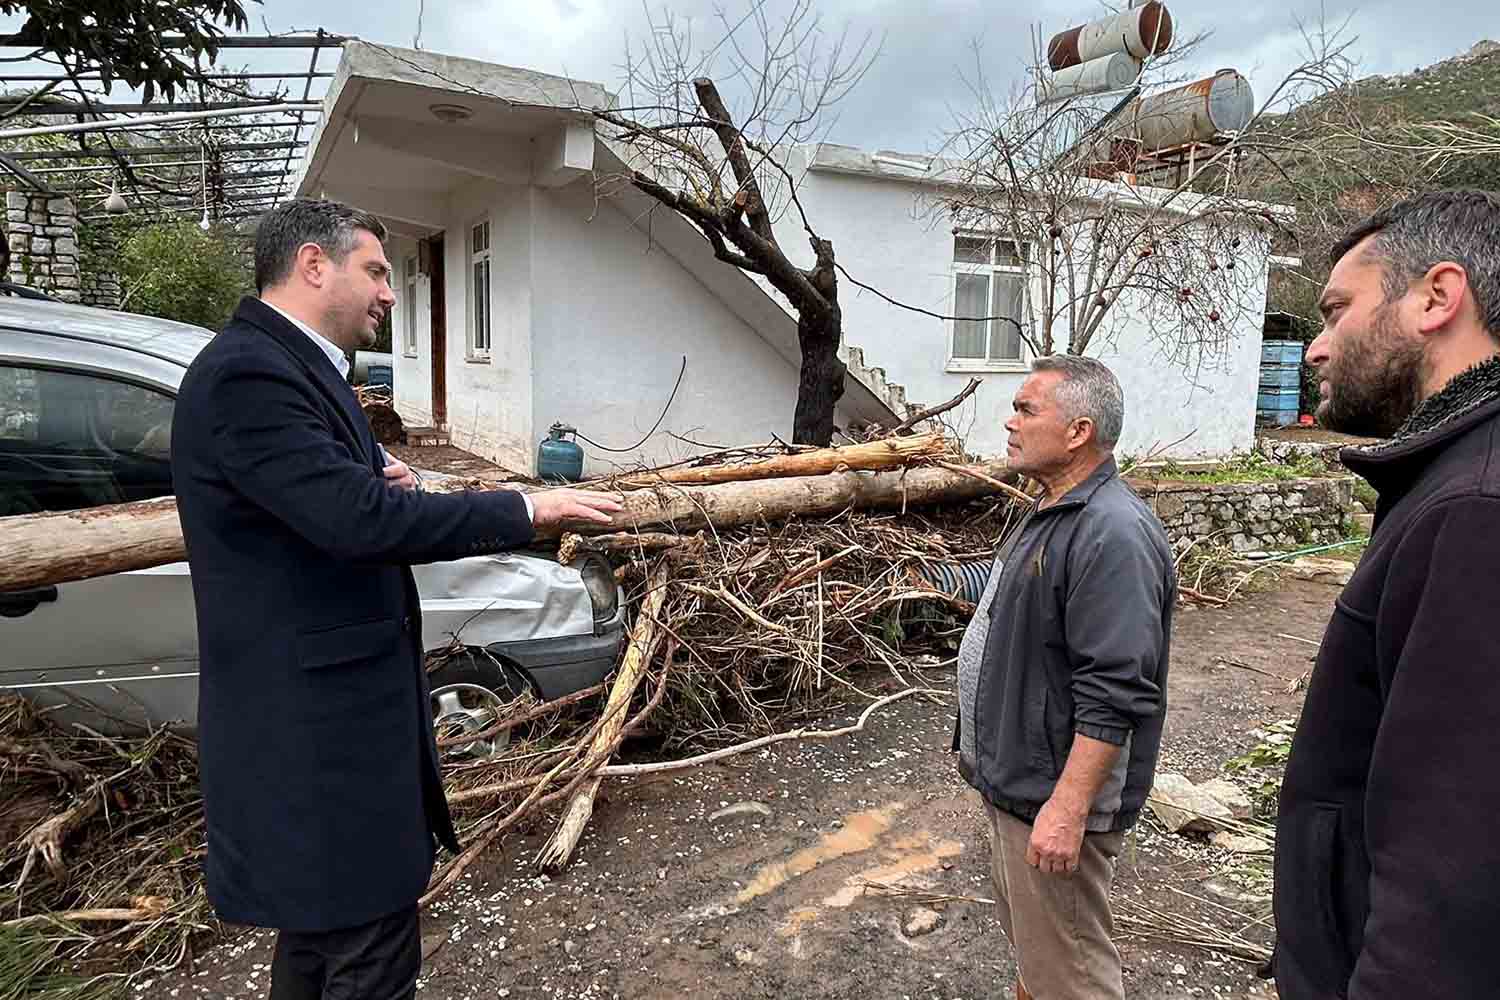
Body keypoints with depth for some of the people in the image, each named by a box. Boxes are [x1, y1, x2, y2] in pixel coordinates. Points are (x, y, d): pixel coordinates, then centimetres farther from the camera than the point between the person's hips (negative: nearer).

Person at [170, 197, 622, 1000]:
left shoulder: (287, 364, 12)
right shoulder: (247, 373, -20)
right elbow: (360, 521, -29)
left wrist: (373, 479, 2)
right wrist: (526, 509, -21)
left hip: (317, 703, 11)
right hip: (314, 715, -11)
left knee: (322, 916, 24)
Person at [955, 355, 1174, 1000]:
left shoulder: (1113, 534, -24)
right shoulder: (1051, 513, 10)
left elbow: (1114, 694, -28)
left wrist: (1067, 808, -27)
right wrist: (981, 744, 22)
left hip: (1051, 801, -10)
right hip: (1012, 781, 10)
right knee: (1028, 945, 26)